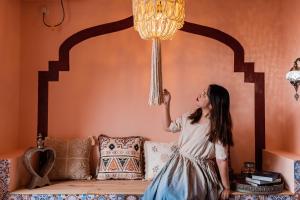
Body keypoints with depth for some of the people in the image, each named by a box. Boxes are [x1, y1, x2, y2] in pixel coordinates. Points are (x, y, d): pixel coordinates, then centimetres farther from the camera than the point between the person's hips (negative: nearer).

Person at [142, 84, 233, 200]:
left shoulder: (217, 129, -13)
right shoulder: (188, 118, 4)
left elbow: (222, 160, -10)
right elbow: (168, 127, 19)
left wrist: (226, 187, -5)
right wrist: (166, 105, 9)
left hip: (198, 171, -5)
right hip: (178, 165, 5)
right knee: (162, 190, -14)